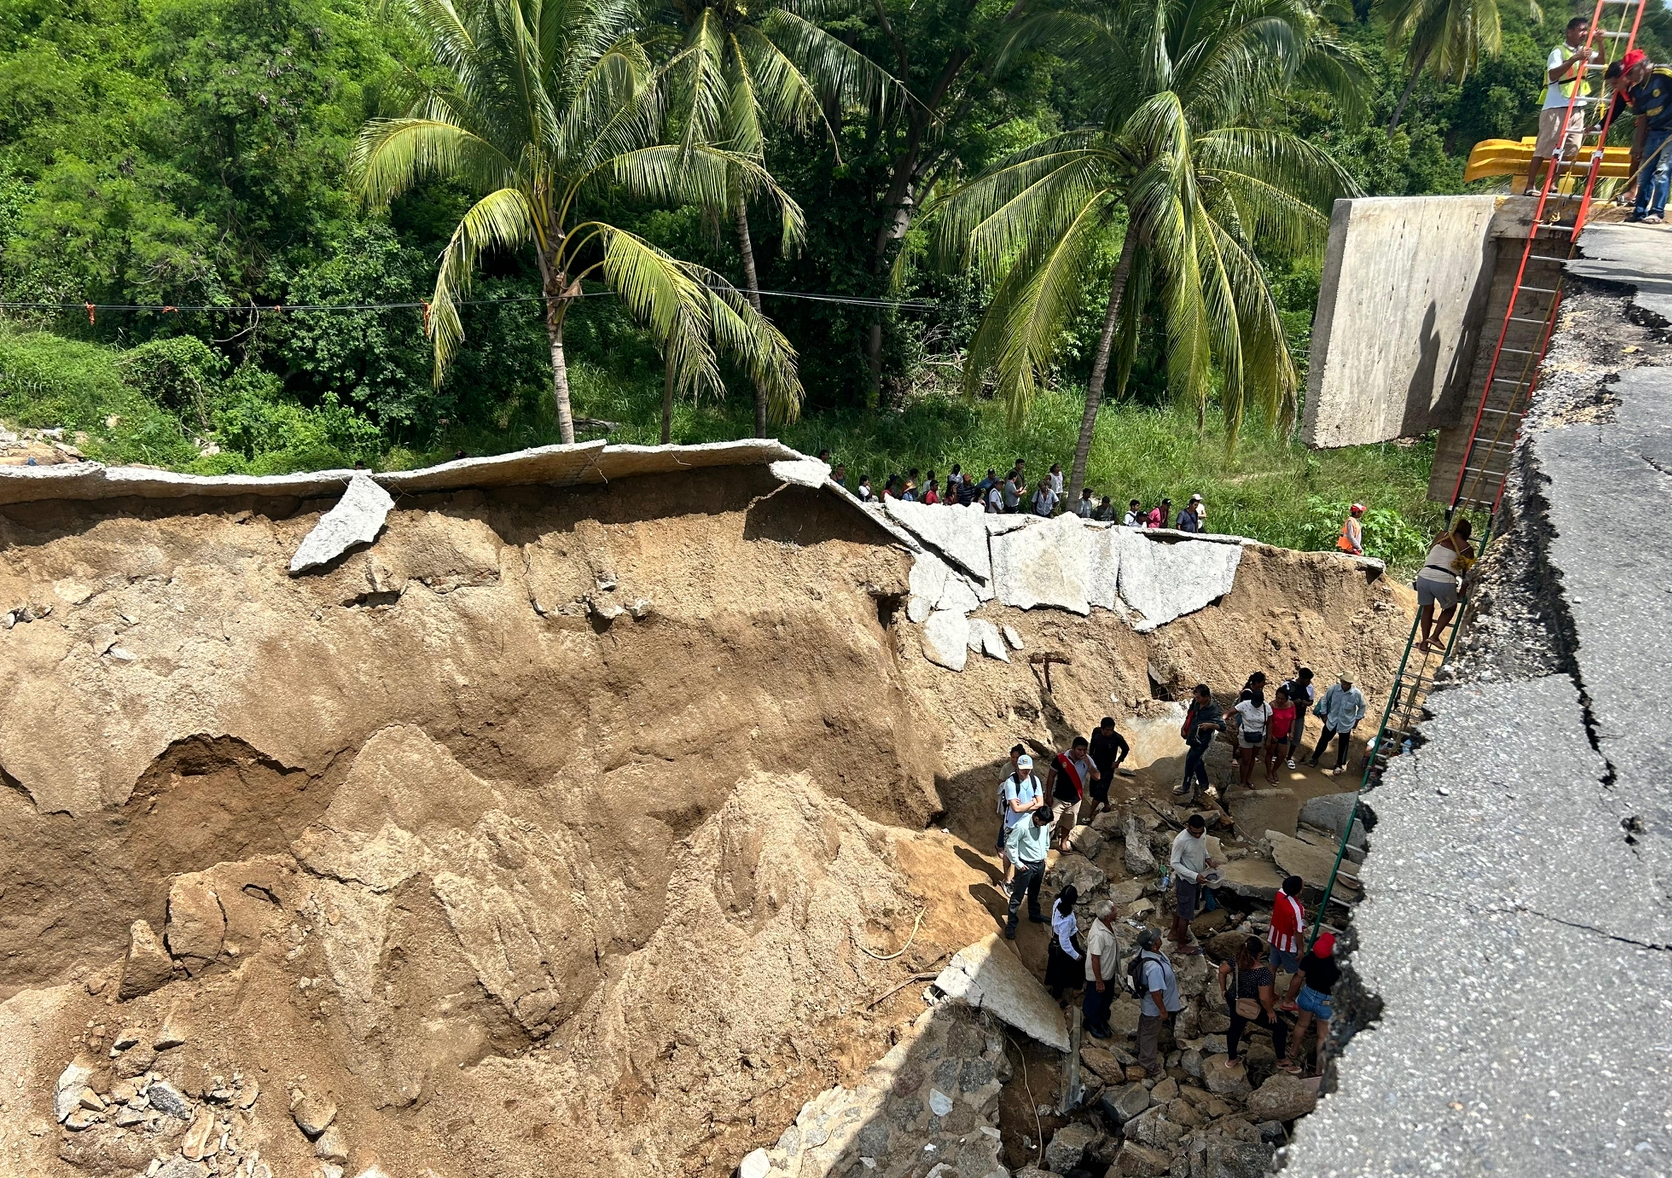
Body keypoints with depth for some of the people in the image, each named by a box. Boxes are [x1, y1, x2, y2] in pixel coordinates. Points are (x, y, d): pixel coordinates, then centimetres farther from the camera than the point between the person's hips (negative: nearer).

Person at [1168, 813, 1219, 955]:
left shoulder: (1203, 832, -10)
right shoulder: (1181, 840, -31)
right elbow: (1175, 863, -23)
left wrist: (1208, 858, -10)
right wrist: (1194, 875, -30)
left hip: (1197, 879, 7)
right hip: (1186, 880, -7)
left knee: (1182, 907, 25)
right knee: (1187, 913, 7)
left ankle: (1174, 932, 45)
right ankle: (1182, 945, 25)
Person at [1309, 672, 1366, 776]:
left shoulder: (1357, 694, -19)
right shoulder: (1334, 689, -17)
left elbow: (1362, 707, 0)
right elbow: (1324, 699, 0)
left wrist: (1357, 720, 1)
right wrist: (1324, 714, 2)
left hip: (1346, 724, -1)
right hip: (1332, 721, 1)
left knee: (1342, 745, 13)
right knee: (1323, 740, 14)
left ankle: (1339, 765, 32)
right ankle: (1315, 758, 33)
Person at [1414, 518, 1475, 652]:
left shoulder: (1441, 536, 15)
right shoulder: (1467, 549, 11)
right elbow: (1467, 574, 17)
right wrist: (1461, 593, 29)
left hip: (1424, 577, 2)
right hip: (1444, 582, -2)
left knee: (1427, 609, 24)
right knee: (1450, 608, 26)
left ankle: (1424, 643, 24)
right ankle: (1434, 636, 13)